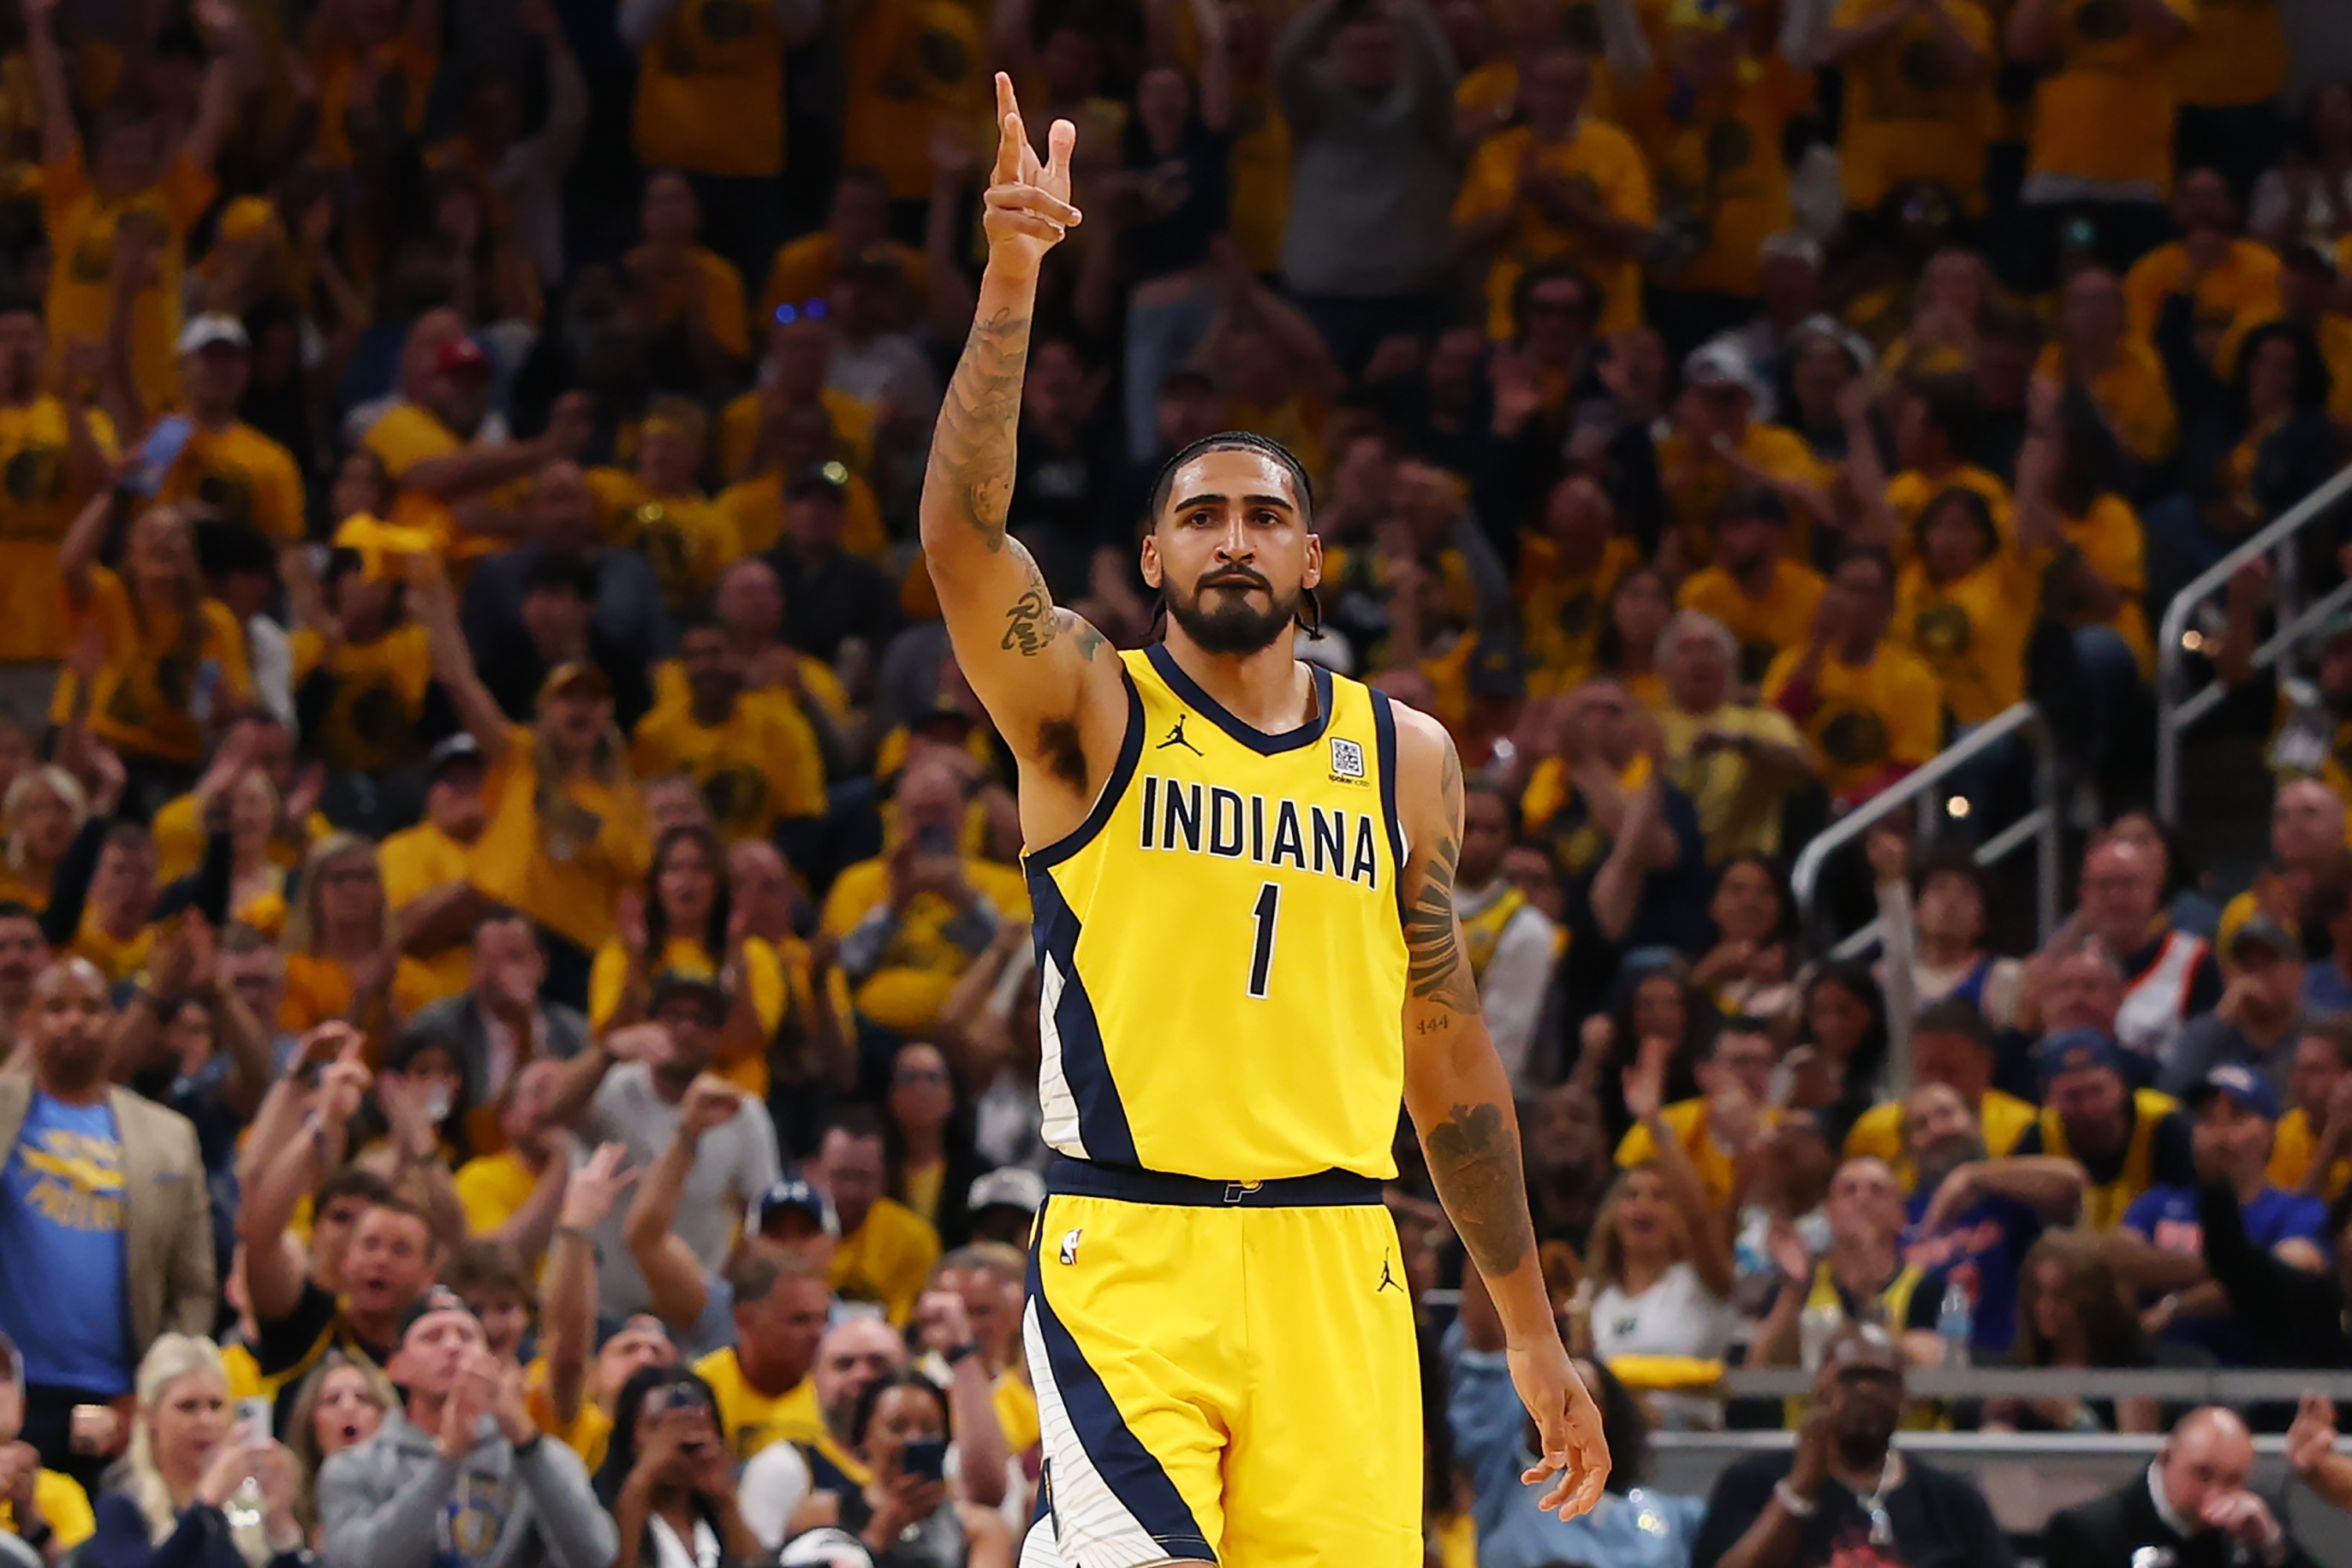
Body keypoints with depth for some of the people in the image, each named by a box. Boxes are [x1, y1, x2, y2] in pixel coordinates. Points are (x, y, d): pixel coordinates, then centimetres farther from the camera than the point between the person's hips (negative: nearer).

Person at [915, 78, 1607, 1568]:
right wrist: (1012, 285, -28)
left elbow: (1450, 1053, 17)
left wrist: (1535, 1334, 16)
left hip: (1335, 1273, 3)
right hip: (1127, 1261, -3)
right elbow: (962, 532, -15)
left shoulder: (1406, 757, 13)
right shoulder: (1088, 711, 4)